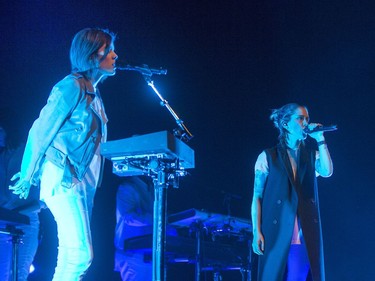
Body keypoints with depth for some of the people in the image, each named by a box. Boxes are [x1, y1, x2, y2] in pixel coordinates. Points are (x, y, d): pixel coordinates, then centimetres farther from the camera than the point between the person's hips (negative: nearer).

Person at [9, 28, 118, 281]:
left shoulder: (94, 93, 18)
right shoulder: (72, 86, -8)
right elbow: (41, 131, -9)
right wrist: (27, 179, -6)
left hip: (83, 182, 9)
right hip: (64, 178, -9)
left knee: (73, 256, 7)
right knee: (80, 254, -16)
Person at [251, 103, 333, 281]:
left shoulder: (312, 156, 13)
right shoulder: (268, 157, 5)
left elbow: (327, 172, -8)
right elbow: (257, 196, 3)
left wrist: (320, 139, -4)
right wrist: (256, 232, -4)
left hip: (307, 238, 2)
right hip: (277, 236, -2)